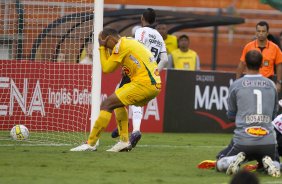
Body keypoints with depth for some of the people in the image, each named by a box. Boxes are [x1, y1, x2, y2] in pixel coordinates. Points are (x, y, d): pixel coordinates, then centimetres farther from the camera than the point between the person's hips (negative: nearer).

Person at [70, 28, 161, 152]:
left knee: (107, 104, -8)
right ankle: (124, 141, 20)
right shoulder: (130, 42, 22)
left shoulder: (121, 45, -6)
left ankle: (90, 144, -8)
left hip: (144, 83, -10)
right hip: (155, 84, 10)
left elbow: (106, 69, -3)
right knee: (118, 102, 28)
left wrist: (102, 48, 7)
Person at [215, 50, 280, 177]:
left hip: (243, 141, -1)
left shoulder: (236, 85, 2)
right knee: (276, 166, 27)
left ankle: (237, 159, -13)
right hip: (268, 141, 1)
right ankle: (267, 162, -7)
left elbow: (231, 116, 11)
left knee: (220, 165, 18)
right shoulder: (271, 85, 8)